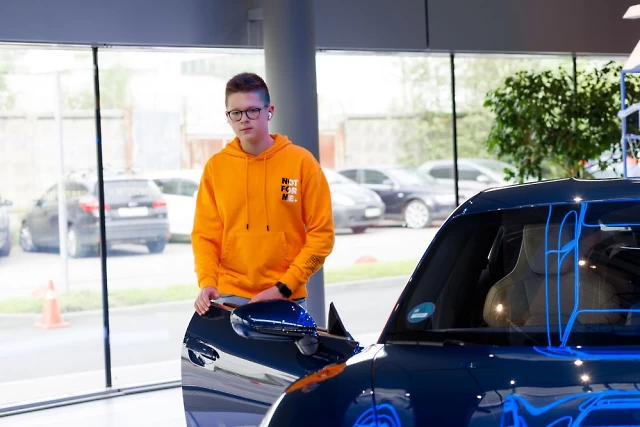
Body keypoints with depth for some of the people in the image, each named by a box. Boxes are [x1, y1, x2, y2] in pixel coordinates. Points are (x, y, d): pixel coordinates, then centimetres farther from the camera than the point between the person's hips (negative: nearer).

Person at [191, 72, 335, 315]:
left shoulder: (301, 162, 1)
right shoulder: (216, 167, 5)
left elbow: (321, 233, -1)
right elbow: (205, 233, 6)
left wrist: (284, 287, -8)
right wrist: (207, 282, -11)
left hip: (287, 300, -1)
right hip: (231, 299, 1)